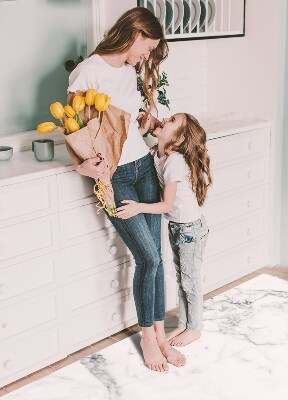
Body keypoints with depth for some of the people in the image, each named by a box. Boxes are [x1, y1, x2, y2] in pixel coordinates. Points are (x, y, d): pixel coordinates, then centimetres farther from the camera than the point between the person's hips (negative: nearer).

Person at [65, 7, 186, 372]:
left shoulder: (130, 71, 10)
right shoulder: (89, 71, -14)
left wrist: (145, 121, 5)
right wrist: (81, 164, -28)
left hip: (143, 166, 7)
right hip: (113, 177, -7)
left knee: (152, 256, 5)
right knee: (148, 256, -6)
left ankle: (160, 334, 17)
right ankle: (148, 336, 15)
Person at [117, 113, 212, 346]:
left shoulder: (175, 162, -28)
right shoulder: (156, 154, -5)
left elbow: (167, 205, -25)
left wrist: (139, 207, -36)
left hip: (191, 228, -8)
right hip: (175, 226, 8)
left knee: (190, 280, 8)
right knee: (181, 278, 19)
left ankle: (194, 328, 26)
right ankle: (183, 324, 35)